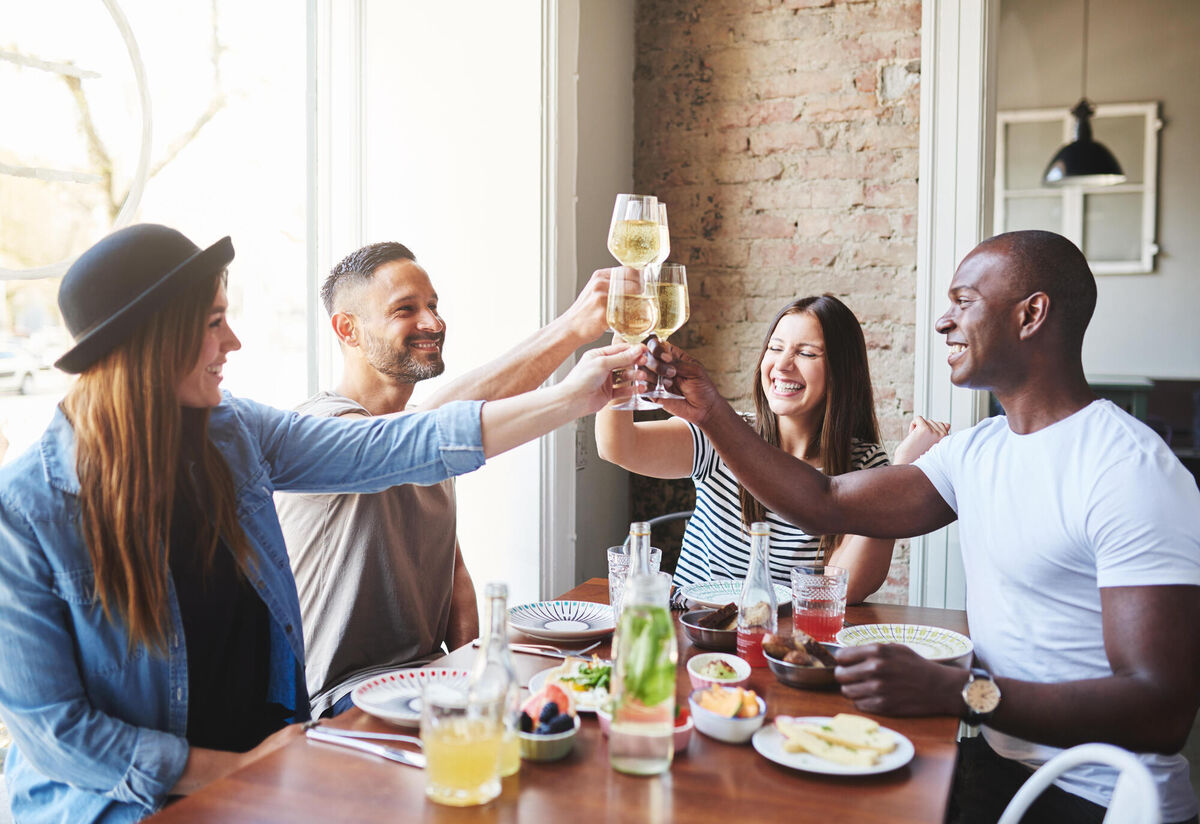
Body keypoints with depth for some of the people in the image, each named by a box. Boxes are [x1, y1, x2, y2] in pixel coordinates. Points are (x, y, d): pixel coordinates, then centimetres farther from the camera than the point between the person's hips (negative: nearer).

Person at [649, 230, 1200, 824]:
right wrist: (711, 412, 0)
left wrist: (955, 692, -33)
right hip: (996, 762, 7)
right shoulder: (978, 450, 7)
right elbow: (826, 505, 6)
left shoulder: (1129, 470, -20)